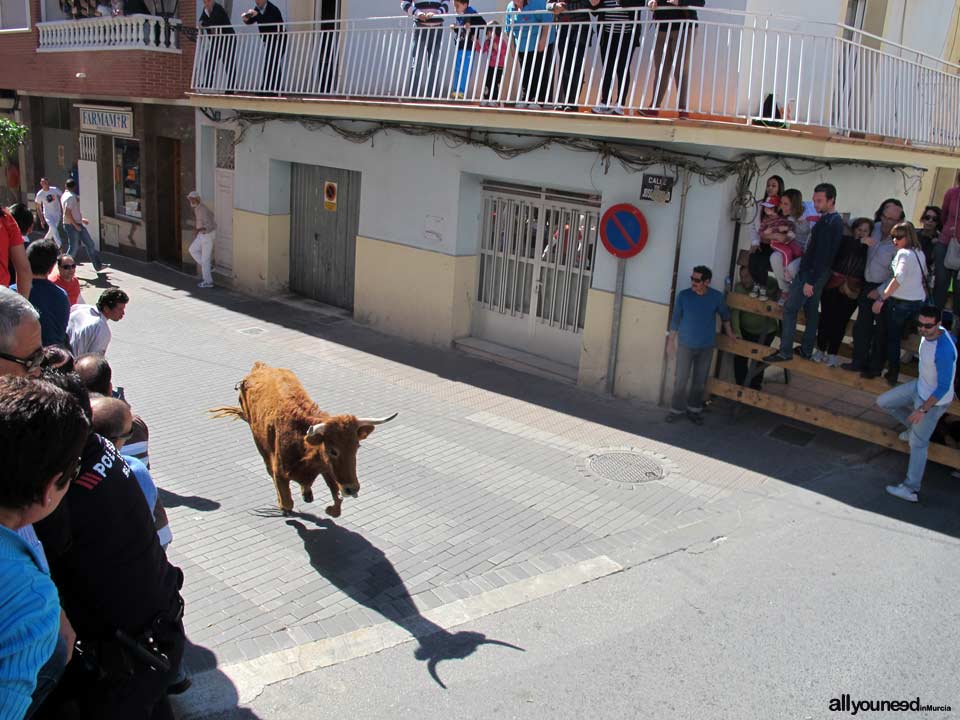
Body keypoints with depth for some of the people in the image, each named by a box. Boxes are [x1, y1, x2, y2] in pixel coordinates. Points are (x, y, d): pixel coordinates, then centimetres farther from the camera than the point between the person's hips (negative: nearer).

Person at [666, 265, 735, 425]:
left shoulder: (717, 297, -9)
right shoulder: (683, 295, -11)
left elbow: (725, 314, 11)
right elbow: (675, 319, -2)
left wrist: (729, 333, 19)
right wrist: (671, 341, 1)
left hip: (706, 346, 1)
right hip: (685, 345, -1)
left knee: (699, 381, 10)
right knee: (681, 380, 1)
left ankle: (694, 409, 24)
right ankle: (677, 409, 15)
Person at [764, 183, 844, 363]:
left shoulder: (831, 223, -19)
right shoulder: (834, 220, 12)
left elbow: (823, 254, -23)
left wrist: (810, 281, -23)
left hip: (813, 273, -10)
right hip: (816, 273, 10)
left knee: (790, 309, -7)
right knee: (811, 311, 15)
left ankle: (785, 352, -6)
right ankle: (806, 350, 22)